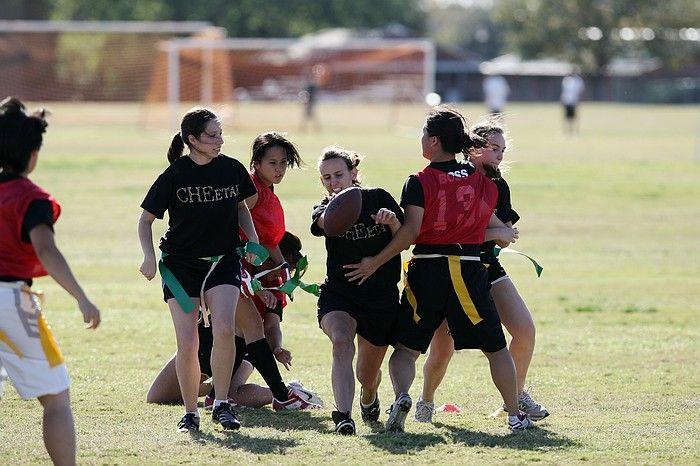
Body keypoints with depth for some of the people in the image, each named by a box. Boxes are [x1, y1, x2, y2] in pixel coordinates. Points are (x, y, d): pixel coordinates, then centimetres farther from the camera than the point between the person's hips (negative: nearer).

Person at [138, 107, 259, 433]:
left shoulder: (232, 169, 0)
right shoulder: (174, 176, -9)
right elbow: (146, 219, 0)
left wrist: (253, 241, 5)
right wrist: (149, 256, -14)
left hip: (224, 262, 2)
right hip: (181, 265, -2)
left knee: (224, 330, -20)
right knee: (187, 344, -6)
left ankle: (222, 405, -7)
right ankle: (190, 413, 10)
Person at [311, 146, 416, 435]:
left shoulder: (378, 198, -2)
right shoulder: (327, 207, -6)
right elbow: (322, 223, -32)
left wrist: (393, 222, -22)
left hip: (382, 299, 1)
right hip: (338, 296, -1)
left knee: (368, 376, 12)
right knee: (342, 342, -33)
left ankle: (369, 398, 50)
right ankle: (343, 416, -39)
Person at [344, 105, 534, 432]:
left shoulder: (420, 182, -5)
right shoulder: (483, 181, 7)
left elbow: (410, 231, -14)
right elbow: (490, 224, 14)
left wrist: (376, 262, -9)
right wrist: (506, 235, 36)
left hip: (427, 269, -2)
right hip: (469, 269, 2)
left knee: (407, 346, 7)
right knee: (495, 348, 12)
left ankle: (402, 396, -19)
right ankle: (515, 414, 9)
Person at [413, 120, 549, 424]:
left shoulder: (497, 186, 6)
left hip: (487, 268, 5)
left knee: (525, 330, -9)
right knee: (442, 350, -8)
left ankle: (516, 396, 11)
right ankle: (426, 402, 21)